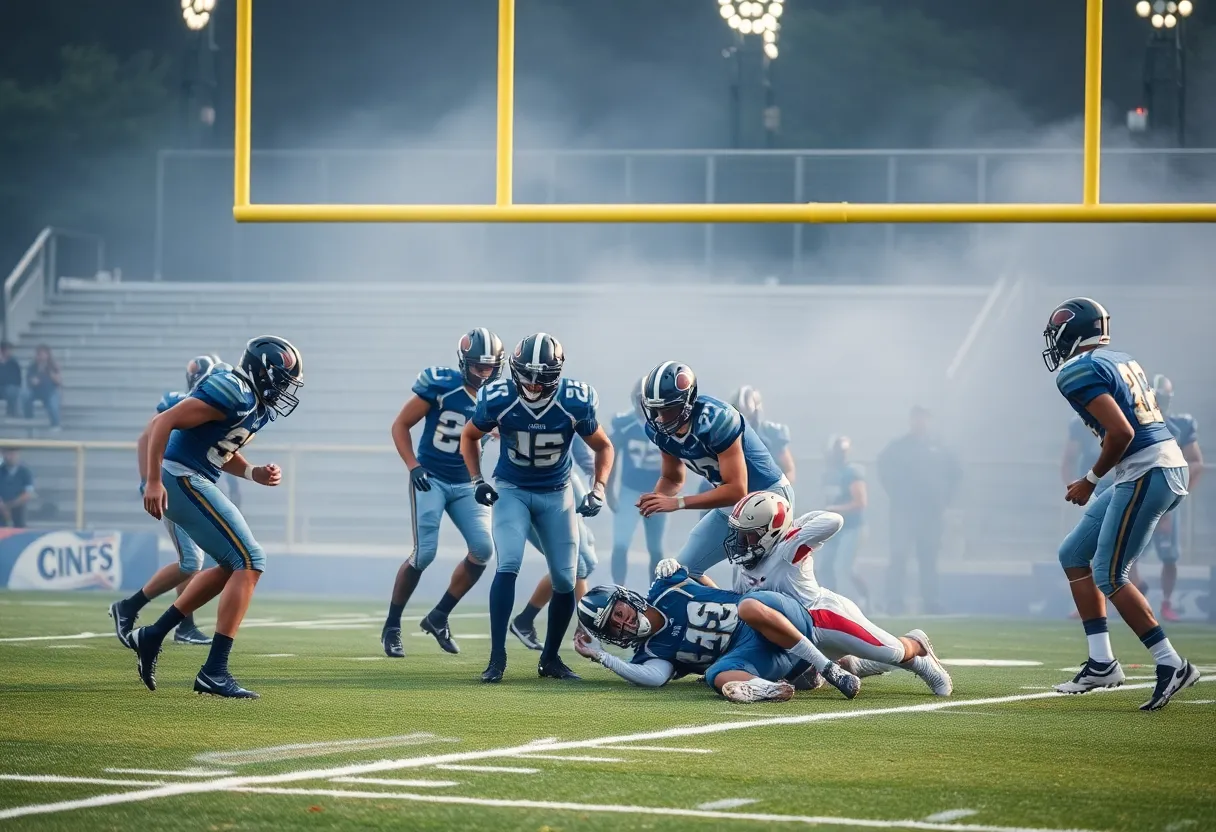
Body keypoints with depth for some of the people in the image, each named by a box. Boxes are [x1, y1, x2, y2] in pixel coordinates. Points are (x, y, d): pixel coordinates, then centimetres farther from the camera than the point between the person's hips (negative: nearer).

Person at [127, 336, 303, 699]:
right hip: (180, 479, -10)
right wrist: (153, 482, -23)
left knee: (232, 566, 19)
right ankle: (214, 672, -12)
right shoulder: (235, 393, -18)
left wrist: (255, 473, 6)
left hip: (193, 482, 11)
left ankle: (152, 637, 22)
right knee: (249, 563, -11)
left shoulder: (258, 404, 12)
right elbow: (165, 422, -21)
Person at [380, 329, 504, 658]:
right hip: (431, 478, -5)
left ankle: (439, 617, 9)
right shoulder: (440, 385, -14)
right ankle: (391, 626, 5)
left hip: (466, 484, 5)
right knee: (425, 552, -13)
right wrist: (413, 466, -17)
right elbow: (400, 425, -6)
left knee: (483, 549, -10)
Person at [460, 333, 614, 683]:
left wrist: (598, 490, -15)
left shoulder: (575, 403, -22)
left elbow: (603, 447, -3)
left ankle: (550, 658, 20)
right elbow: (469, 436, 0)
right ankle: (497, 657, -17)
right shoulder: (498, 399, -22)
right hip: (511, 491, -2)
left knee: (565, 580, 1)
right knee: (508, 566, -21)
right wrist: (477, 481, -9)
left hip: (557, 495, 2)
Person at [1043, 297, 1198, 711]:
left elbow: (1121, 432, -20)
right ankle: (1101, 663, 13)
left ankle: (1171, 664, -3)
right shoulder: (1123, 362, 18)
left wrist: (1091, 479, -6)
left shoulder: (1079, 372, -11)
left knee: (1109, 576, -4)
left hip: (1146, 474, -10)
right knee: (1074, 555, 15)